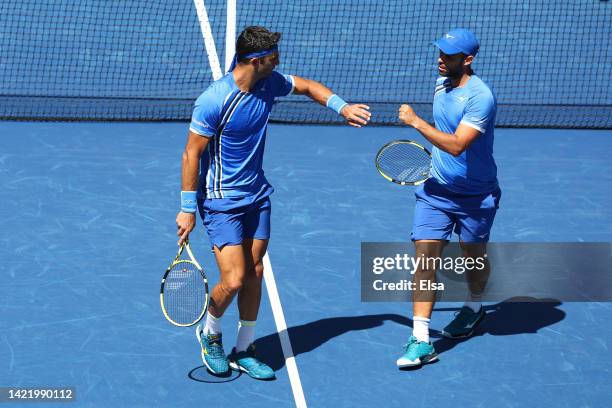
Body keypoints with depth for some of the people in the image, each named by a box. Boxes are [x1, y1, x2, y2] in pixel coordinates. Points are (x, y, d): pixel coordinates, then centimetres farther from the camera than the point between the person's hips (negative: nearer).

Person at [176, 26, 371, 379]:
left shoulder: (270, 83, -4)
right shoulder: (214, 101, -24)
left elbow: (308, 86, 17)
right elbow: (192, 154, -17)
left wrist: (342, 106, 1)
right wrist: (188, 209, -15)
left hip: (257, 194, 7)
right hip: (221, 201, -7)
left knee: (254, 273, 9)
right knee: (234, 279, -11)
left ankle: (244, 350, 22)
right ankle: (210, 334, 19)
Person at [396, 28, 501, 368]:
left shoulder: (480, 97, -23)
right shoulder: (442, 83, 2)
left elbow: (456, 145, -31)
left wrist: (416, 122, -28)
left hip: (475, 195, -5)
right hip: (435, 190, 5)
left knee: (474, 257, 15)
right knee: (425, 257, -9)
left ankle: (473, 308, 47)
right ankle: (421, 341, -11)